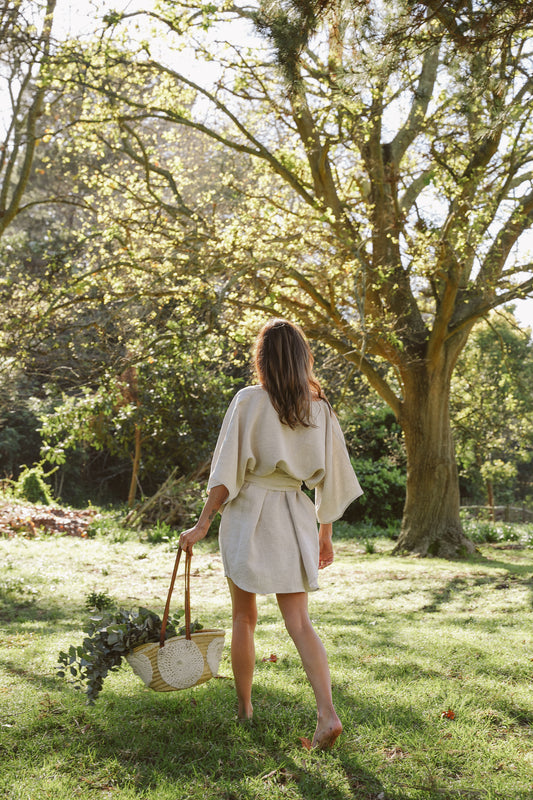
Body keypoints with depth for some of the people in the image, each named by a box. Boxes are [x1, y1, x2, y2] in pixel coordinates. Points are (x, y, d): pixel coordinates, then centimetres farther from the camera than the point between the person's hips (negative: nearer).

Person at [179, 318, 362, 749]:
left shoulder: (249, 401, -9)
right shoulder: (320, 408, 2)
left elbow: (227, 473, -12)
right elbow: (331, 478, 7)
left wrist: (203, 523, -5)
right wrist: (326, 535, 16)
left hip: (249, 512, -3)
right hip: (296, 516, 3)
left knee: (245, 618, 14)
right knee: (299, 621, 7)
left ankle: (244, 707, 27)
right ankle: (327, 711, -7)